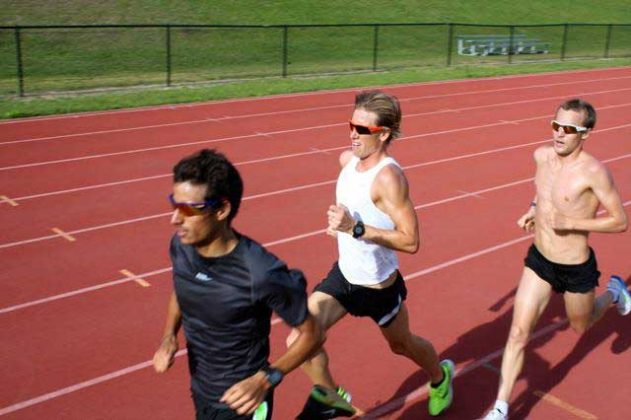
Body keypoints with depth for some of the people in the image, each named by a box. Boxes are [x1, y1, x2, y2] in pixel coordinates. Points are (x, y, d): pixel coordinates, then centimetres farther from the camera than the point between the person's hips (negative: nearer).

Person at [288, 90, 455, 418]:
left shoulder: (389, 177, -28)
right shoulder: (347, 159, -5)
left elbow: (410, 241, -31)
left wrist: (356, 228, -37)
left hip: (379, 287, -6)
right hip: (342, 275, 6)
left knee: (402, 346, 21)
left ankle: (441, 376, 55)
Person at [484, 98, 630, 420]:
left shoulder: (593, 171, -24)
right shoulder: (542, 155, -6)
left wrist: (571, 223, -27)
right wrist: (533, 209, 2)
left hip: (576, 267, -4)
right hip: (539, 260, 4)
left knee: (580, 327, 24)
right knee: (518, 333, -1)